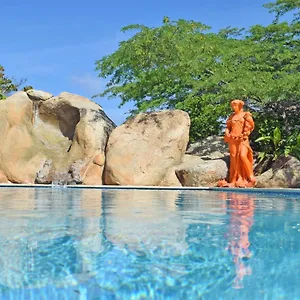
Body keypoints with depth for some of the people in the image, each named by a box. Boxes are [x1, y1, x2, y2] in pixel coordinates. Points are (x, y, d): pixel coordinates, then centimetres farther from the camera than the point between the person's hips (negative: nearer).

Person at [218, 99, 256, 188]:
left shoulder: (245, 114, 7)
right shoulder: (232, 116, 19)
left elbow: (250, 125, -1)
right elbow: (228, 126, 21)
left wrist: (244, 134, -9)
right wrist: (227, 134, 4)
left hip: (242, 139, -4)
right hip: (233, 139, 4)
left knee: (243, 156, -21)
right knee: (234, 158, -3)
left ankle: (251, 177, -13)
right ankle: (234, 180, -3)